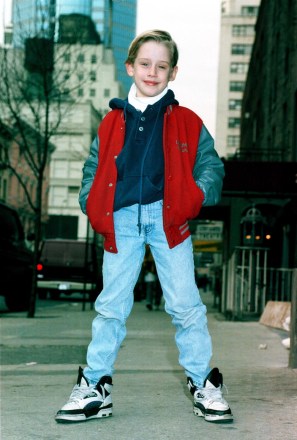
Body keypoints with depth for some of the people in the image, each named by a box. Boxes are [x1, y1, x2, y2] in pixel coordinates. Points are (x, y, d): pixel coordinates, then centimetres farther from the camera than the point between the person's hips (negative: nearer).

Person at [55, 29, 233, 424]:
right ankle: (95, 388, 16)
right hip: (121, 221, 2)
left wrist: (199, 194, -14)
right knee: (111, 306, 7)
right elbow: (93, 168, 16)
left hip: (169, 218, -1)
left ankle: (204, 385, 15)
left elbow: (210, 163, 6)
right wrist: (93, 205, 0)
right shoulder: (112, 122, 10)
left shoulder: (186, 122, 5)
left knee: (186, 305, 1)